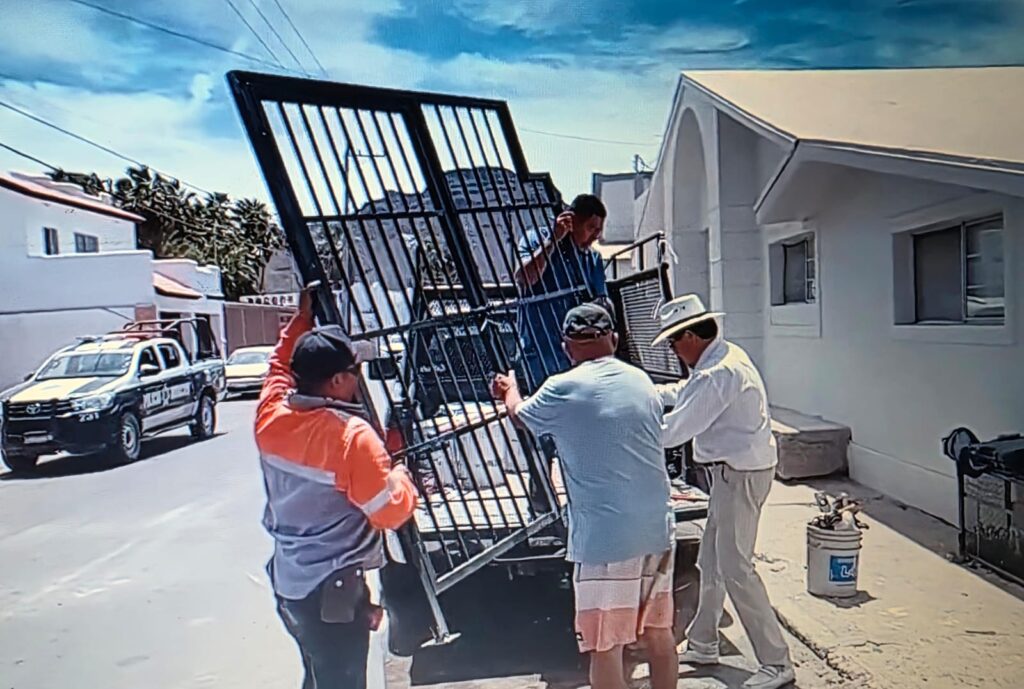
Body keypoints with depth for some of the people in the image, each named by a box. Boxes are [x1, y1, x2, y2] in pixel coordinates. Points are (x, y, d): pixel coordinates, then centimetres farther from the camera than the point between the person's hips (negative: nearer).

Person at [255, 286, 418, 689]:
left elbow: (281, 363, 17)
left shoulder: (271, 416, -5)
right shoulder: (352, 436, -25)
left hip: (286, 583, 7)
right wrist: (403, 478, 0)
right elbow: (392, 512, -18)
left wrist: (303, 317, 22)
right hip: (334, 590, -7)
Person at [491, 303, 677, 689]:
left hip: (604, 540, -6)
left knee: (605, 648, 6)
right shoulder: (642, 382, 7)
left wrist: (509, 391, 33)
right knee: (658, 632, 20)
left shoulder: (563, 389, -10)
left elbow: (521, 416, 11)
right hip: (656, 531, 6)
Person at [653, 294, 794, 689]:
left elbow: (677, 429, -22)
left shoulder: (720, 373, -24)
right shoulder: (724, 357, 9)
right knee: (711, 562, 18)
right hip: (732, 471, 11)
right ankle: (702, 646, 32)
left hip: (741, 475, -11)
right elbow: (683, 393, 25)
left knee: (734, 569, -5)